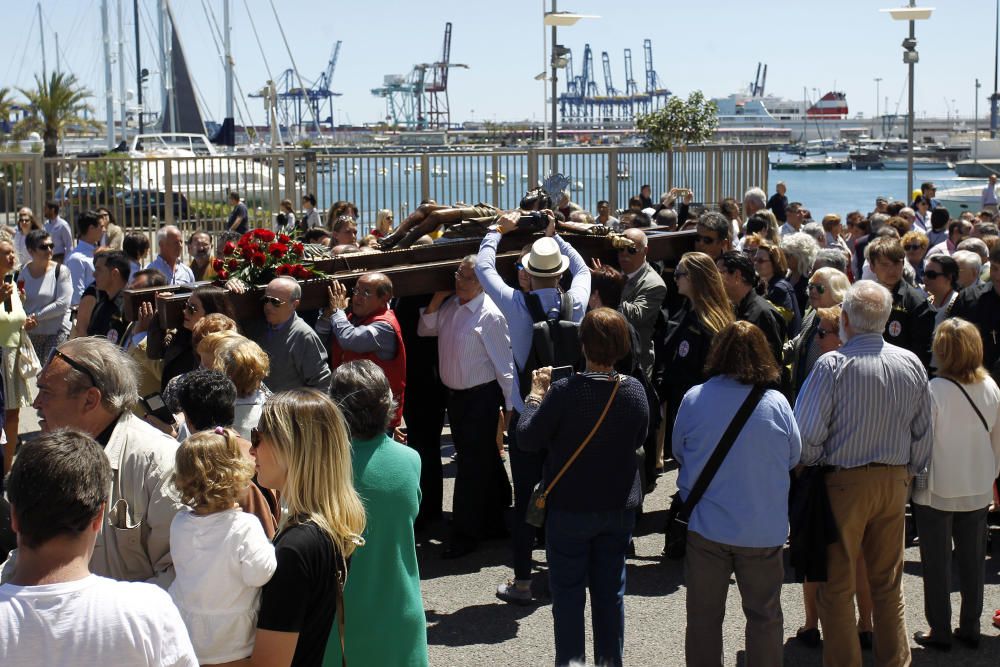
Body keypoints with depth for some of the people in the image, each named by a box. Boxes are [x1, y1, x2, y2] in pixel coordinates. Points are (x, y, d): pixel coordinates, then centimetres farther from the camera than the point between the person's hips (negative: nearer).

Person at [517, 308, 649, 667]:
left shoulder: (565, 391, -23)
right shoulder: (635, 390, -7)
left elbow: (527, 439, -16)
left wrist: (536, 395, -3)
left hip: (570, 508, -4)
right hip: (620, 507, 4)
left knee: (568, 593, 9)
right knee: (611, 591, 16)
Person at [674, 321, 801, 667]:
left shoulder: (693, 399, -10)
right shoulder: (776, 404, -11)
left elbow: (679, 452, 5)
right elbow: (794, 457, 4)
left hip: (706, 527, 0)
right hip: (763, 531, 0)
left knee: (704, 616, 13)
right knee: (764, 616, 14)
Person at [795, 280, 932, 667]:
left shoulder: (832, 365, -17)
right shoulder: (912, 364, -1)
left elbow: (807, 434, -17)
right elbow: (923, 434, 6)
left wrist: (811, 467, 2)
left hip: (844, 482, -5)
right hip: (895, 482, 5)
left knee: (837, 585, 7)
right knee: (889, 583, 17)